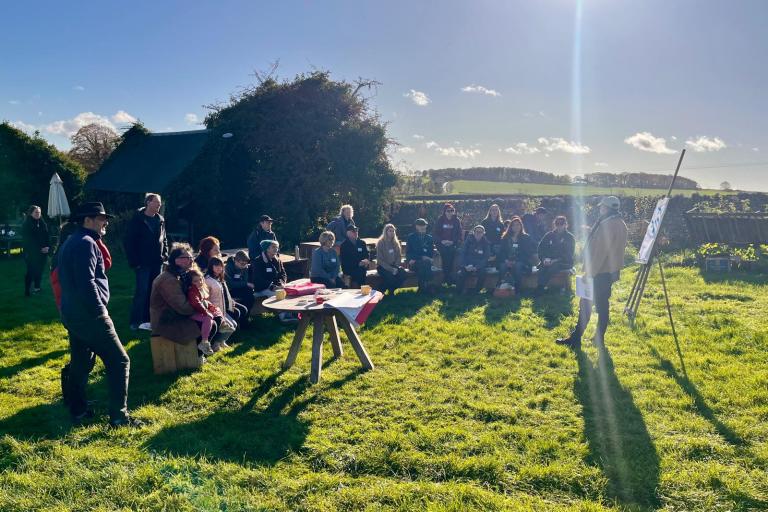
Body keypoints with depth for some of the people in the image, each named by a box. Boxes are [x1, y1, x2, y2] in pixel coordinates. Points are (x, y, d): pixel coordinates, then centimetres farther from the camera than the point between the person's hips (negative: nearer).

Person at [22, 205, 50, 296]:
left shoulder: (43, 223, 10)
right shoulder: (26, 225, -6)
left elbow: (47, 236, 9)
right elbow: (28, 240, -11)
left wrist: (48, 247, -9)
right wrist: (39, 249, -16)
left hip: (43, 252, 5)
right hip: (31, 253, -5)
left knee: (39, 271, 7)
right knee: (31, 271, -2)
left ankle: (37, 287, 18)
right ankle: (28, 290, 4)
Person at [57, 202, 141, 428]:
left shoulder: (71, 242, 16)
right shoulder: (86, 243, -16)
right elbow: (87, 283, -23)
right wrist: (100, 312, -19)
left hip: (72, 314, 10)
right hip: (89, 315, -10)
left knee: (80, 363, 17)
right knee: (119, 361, -5)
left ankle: (78, 411, 26)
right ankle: (119, 415, -3)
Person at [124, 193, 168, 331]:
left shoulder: (160, 220, 10)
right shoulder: (137, 219, -6)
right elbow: (128, 242, -7)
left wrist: (165, 255, 7)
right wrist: (134, 261, -11)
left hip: (157, 263, 6)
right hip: (143, 263, -6)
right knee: (142, 292, -7)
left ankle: (148, 320, 17)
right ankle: (136, 322, 1)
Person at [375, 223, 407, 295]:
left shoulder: (396, 243, 11)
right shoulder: (380, 243, -6)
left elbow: (399, 256, 10)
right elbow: (380, 260, -10)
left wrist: (396, 267, -10)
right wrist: (391, 269, -18)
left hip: (394, 266, 5)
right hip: (383, 267, -5)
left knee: (403, 274, -24)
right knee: (390, 276, -34)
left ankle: (391, 290, -4)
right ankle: (382, 291, -6)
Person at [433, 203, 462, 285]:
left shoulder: (456, 221, 4)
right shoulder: (440, 220, 3)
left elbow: (459, 234, 2)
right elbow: (436, 233, 2)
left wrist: (453, 241, -12)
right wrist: (441, 241, -13)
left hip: (453, 245, 0)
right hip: (442, 245, 0)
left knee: (451, 262, -10)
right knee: (445, 262, -10)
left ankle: (450, 281, -3)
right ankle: (445, 280, -3)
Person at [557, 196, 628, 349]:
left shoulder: (607, 225, -18)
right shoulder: (620, 224, 11)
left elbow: (599, 251, -21)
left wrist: (589, 272, -17)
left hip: (599, 273, -9)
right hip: (610, 271, 9)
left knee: (586, 304, -3)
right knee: (603, 305, 11)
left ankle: (576, 339, 1)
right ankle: (599, 339, 17)